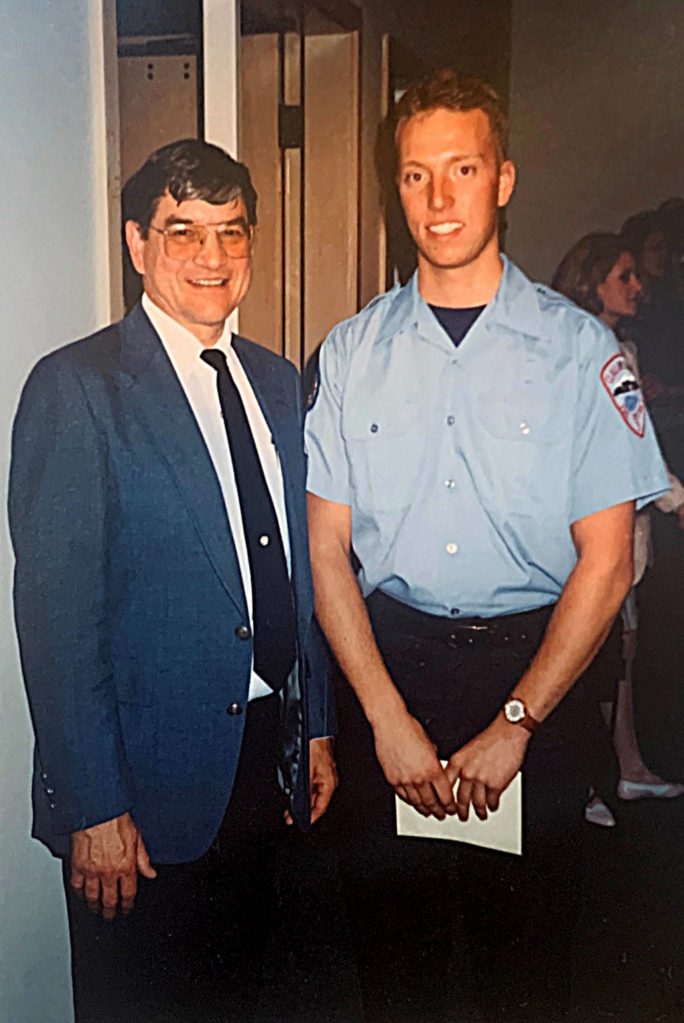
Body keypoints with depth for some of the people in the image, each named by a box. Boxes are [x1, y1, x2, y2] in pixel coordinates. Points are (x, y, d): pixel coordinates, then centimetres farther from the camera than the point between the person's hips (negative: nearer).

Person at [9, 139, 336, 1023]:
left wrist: (315, 728, 10)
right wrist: (94, 805, -16)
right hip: (149, 785, -5)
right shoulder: (77, 388, -12)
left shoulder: (278, 383, 8)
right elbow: (55, 609, -15)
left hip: (268, 757, 6)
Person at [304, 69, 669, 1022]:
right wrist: (389, 717, -7)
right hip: (387, 663, 2)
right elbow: (327, 550, 1)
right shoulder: (351, 351, 3)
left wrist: (514, 724, -8)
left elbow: (606, 560, -4)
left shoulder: (579, 348, -3)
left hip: (535, 665, -1)